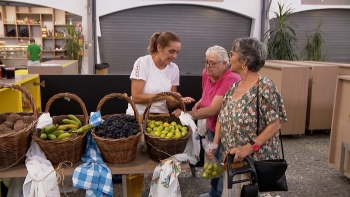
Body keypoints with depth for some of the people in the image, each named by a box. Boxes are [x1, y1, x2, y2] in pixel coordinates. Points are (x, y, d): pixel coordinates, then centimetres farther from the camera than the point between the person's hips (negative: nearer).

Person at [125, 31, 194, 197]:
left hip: (161, 117, 4)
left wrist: (180, 101, -18)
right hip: (138, 116, -3)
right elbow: (136, 97, -18)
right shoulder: (143, 62, -14)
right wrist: (163, 96, -23)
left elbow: (169, 104, 3)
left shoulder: (174, 69, 0)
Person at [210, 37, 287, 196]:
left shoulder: (264, 86, -17)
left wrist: (249, 148, -24)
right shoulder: (234, 86, 5)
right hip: (232, 158, 7)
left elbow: (275, 125, -18)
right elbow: (222, 118, 9)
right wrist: (215, 143, -3)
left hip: (256, 160, -7)